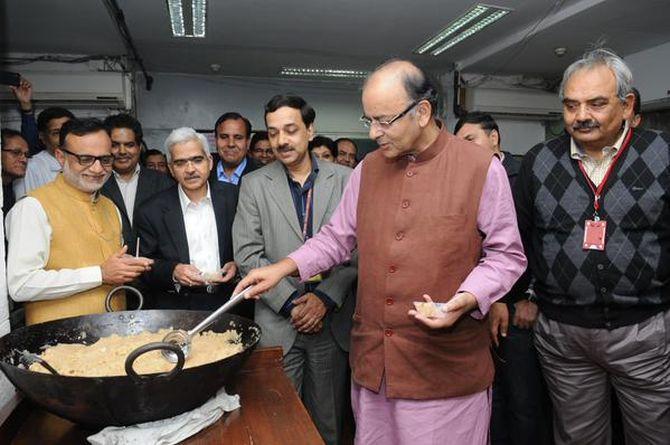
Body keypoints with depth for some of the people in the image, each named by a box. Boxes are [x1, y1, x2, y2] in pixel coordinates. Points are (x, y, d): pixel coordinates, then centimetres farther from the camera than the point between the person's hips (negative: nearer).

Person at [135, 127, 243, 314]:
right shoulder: (152, 211, 1)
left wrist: (237, 265, -7)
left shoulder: (233, 197, 3)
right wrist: (173, 271, -14)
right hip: (176, 307, -1)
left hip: (227, 303, 1)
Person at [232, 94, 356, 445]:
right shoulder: (254, 185, 2)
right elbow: (247, 255, -3)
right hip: (277, 325, 0)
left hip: (332, 323, 1)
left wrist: (326, 298, -11)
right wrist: (290, 303, -10)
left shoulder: (345, 180, 1)